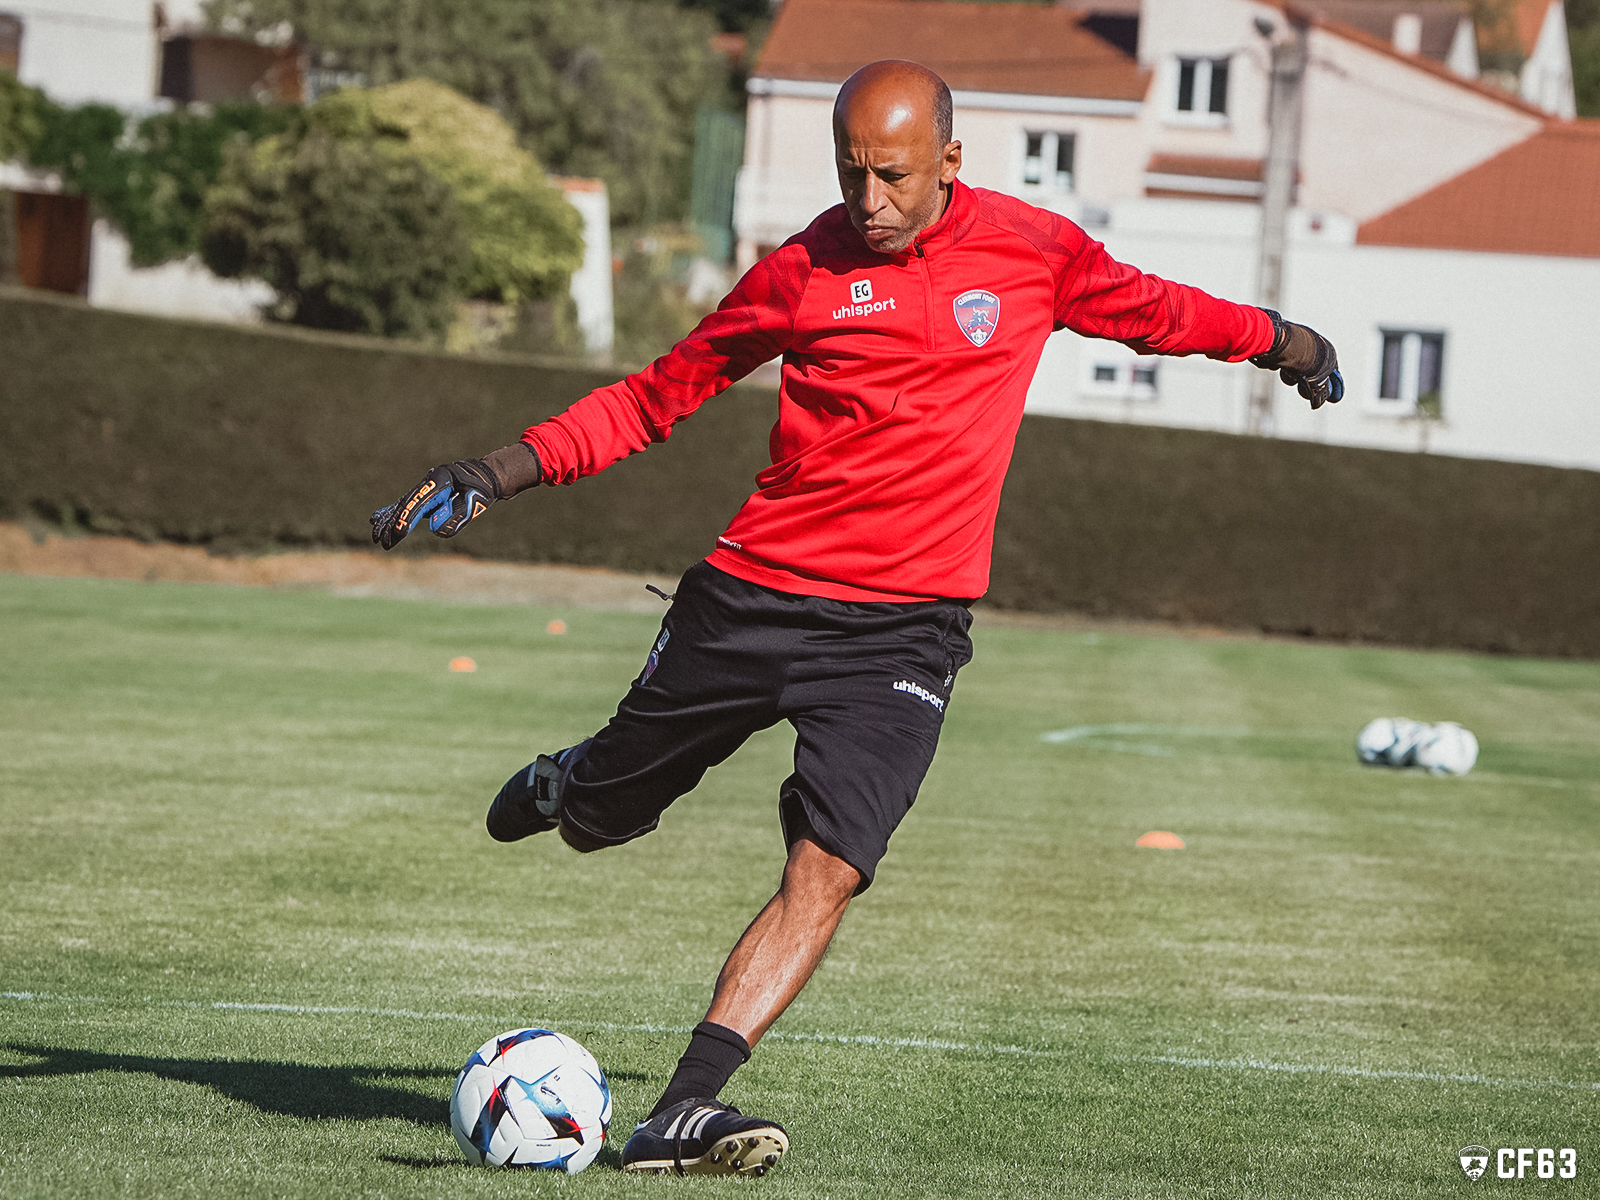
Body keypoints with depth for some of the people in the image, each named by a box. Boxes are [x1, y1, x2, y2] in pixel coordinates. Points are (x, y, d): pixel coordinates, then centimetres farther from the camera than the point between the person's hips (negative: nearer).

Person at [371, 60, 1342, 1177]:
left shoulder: (1034, 248, 1)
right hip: (752, 596, 0)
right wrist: (498, 474, -2)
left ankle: (686, 1109, -20)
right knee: (595, 825, 11)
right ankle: (566, 785, 49)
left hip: (906, 627, 0)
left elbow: (1143, 305, 23)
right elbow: (660, 394, 6)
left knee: (827, 873, -19)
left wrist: (1270, 334, 29)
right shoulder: (806, 270, -1)